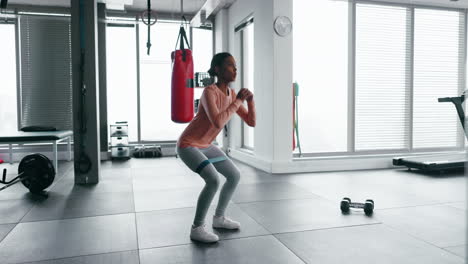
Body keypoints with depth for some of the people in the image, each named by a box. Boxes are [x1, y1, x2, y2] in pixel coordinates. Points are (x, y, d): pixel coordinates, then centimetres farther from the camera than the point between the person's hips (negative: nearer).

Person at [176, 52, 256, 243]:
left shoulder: (232, 94, 0)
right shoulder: (209, 92, -25)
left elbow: (251, 122, 1)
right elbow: (218, 123, -37)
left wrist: (250, 100, -16)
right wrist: (238, 101, -28)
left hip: (205, 145, 9)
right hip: (187, 145, -8)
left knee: (235, 175, 7)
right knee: (213, 180, -24)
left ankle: (219, 217, 21)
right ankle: (197, 228, -10)